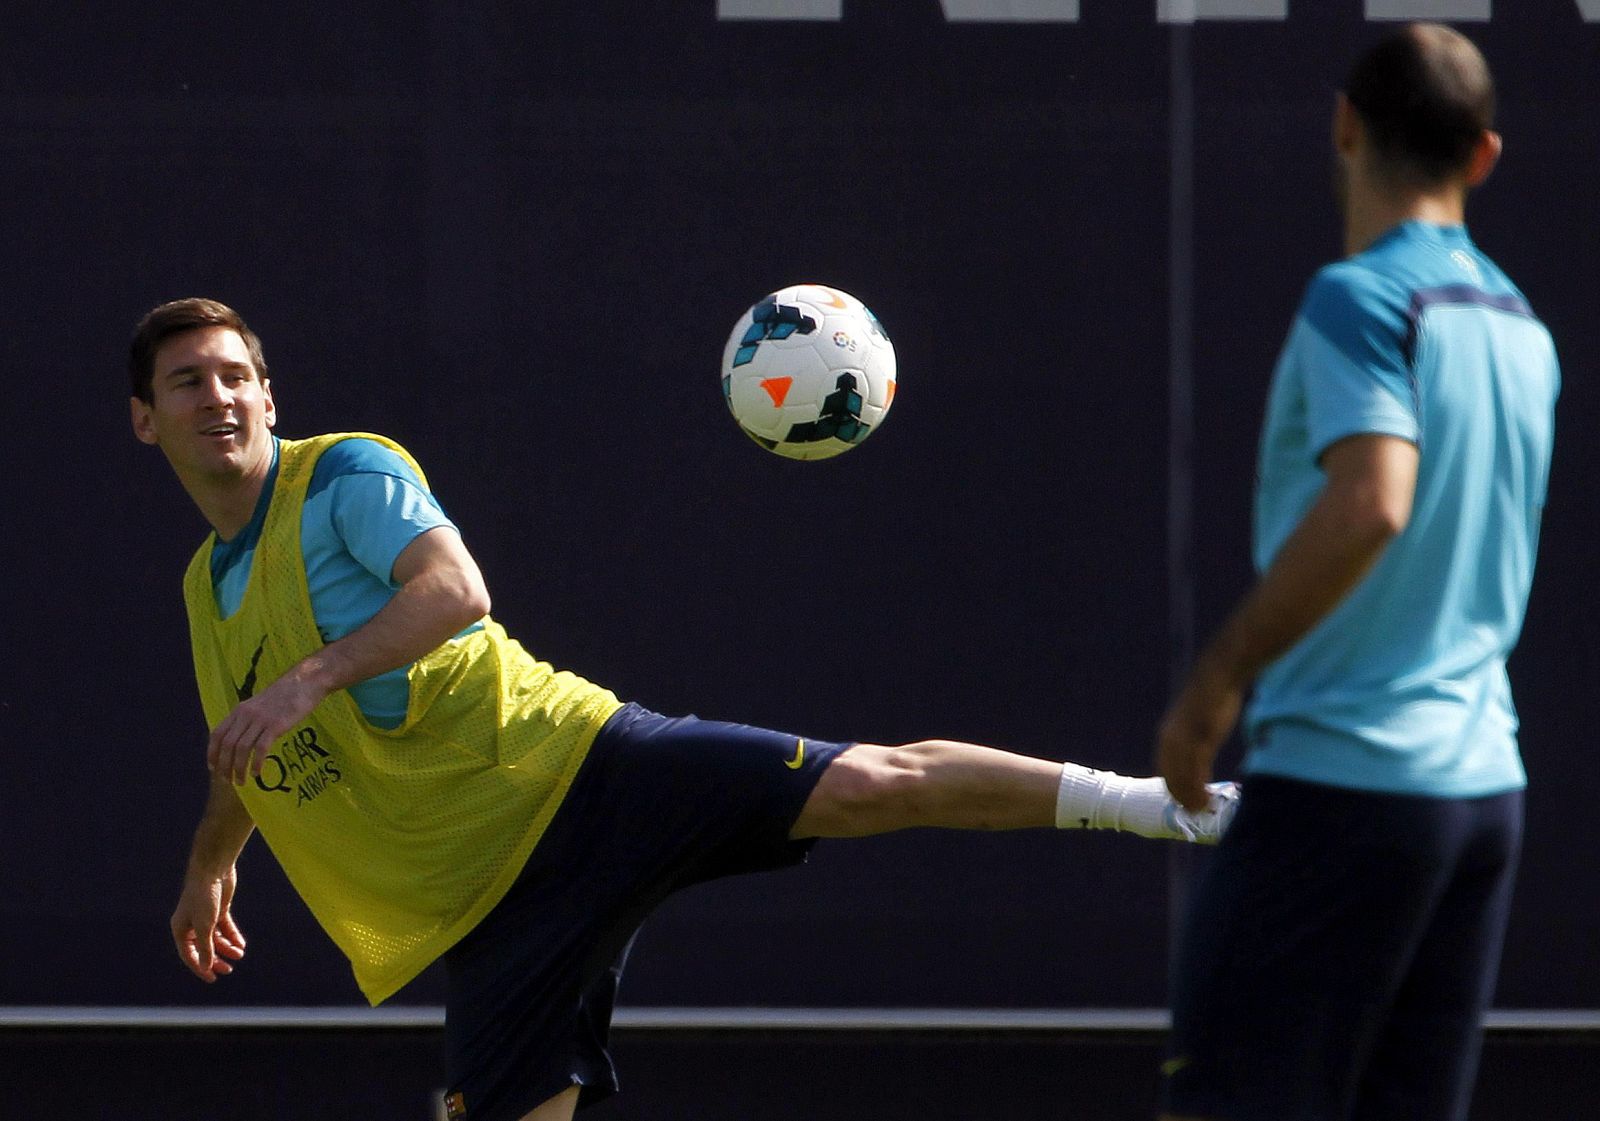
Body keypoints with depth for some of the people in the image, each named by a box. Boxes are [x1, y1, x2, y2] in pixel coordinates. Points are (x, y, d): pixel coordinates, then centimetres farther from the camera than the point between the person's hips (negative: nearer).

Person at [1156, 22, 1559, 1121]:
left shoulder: (1361, 299, -11)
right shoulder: (1521, 329, 14)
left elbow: (1368, 504, -25)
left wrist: (1217, 679, -19)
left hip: (1341, 774, -8)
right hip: (1484, 779, 8)